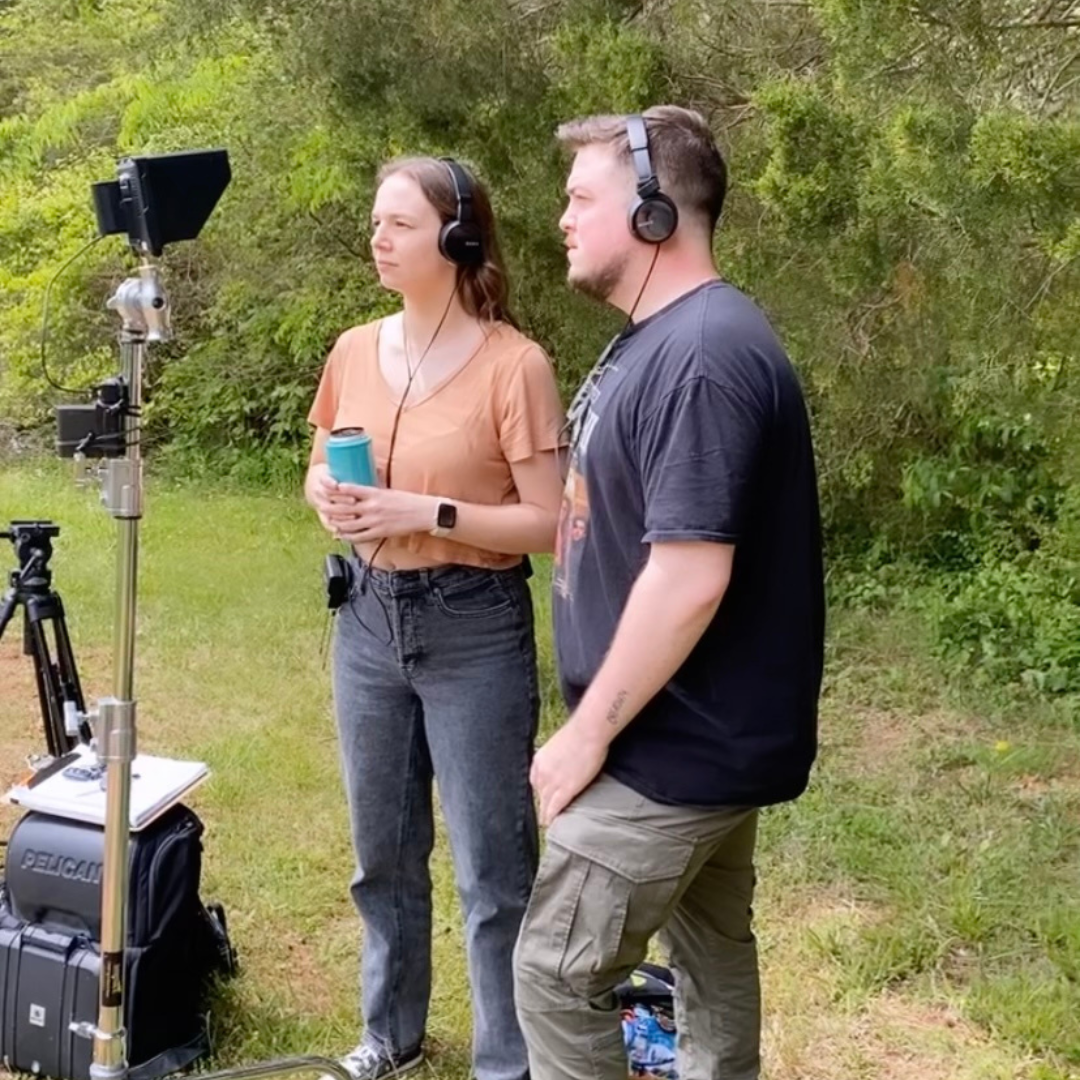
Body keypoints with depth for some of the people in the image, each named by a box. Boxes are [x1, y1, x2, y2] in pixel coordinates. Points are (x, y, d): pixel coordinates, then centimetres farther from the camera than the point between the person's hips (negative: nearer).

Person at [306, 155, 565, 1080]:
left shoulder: (513, 364, -14)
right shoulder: (355, 351, 4)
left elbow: (547, 524, -13)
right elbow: (320, 470, 16)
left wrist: (429, 513, -23)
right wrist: (328, 497, -7)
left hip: (474, 630, -6)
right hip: (369, 619, 6)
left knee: (490, 866, 4)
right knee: (383, 853, 18)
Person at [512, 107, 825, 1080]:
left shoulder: (703, 356, -24)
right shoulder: (663, 340, 10)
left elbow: (691, 574, -29)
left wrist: (588, 733, -21)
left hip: (678, 746, -10)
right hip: (708, 731, 10)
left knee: (557, 973, -2)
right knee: (710, 951, 21)